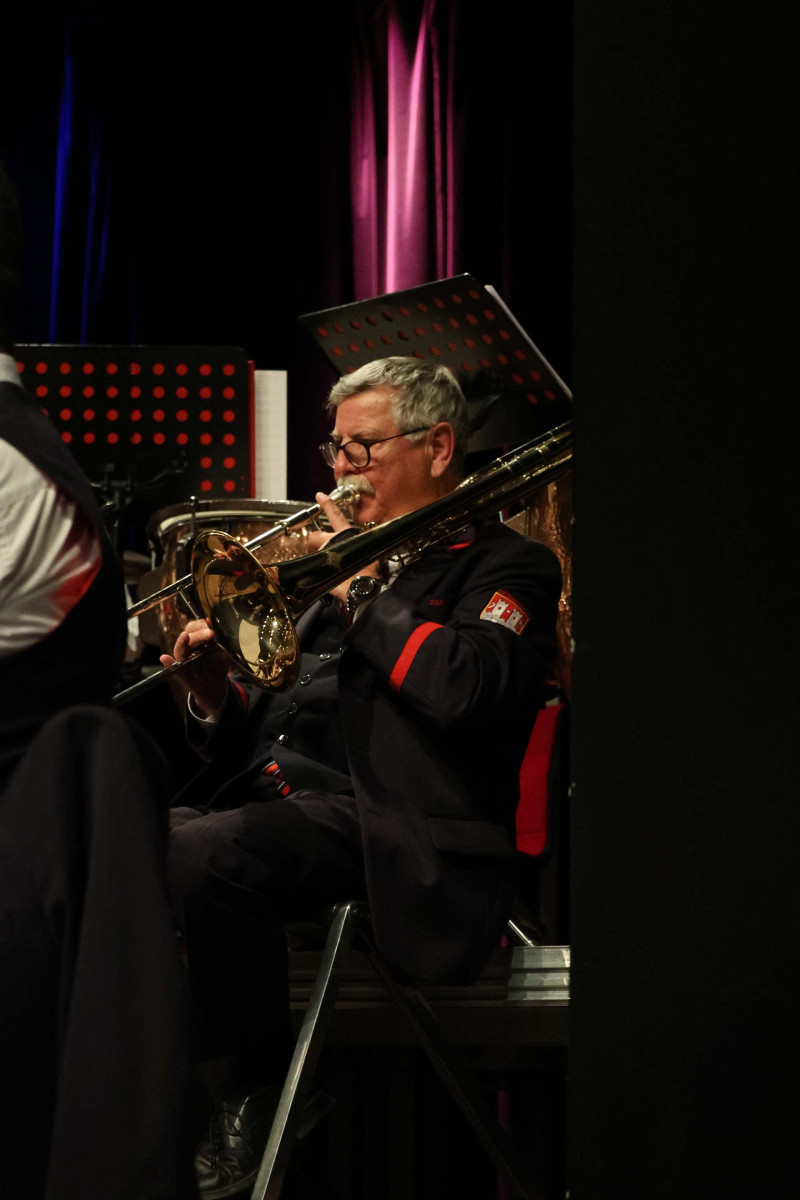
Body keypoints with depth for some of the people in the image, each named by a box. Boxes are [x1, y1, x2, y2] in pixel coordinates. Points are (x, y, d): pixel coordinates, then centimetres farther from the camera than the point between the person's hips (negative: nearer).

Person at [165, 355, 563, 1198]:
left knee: (191, 859, -33)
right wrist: (217, 699, 2)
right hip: (271, 788, 8)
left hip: (371, 813, -8)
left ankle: (249, 1107, -13)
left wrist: (364, 589, -5)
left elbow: (465, 690, -16)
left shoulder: (508, 568, 6)